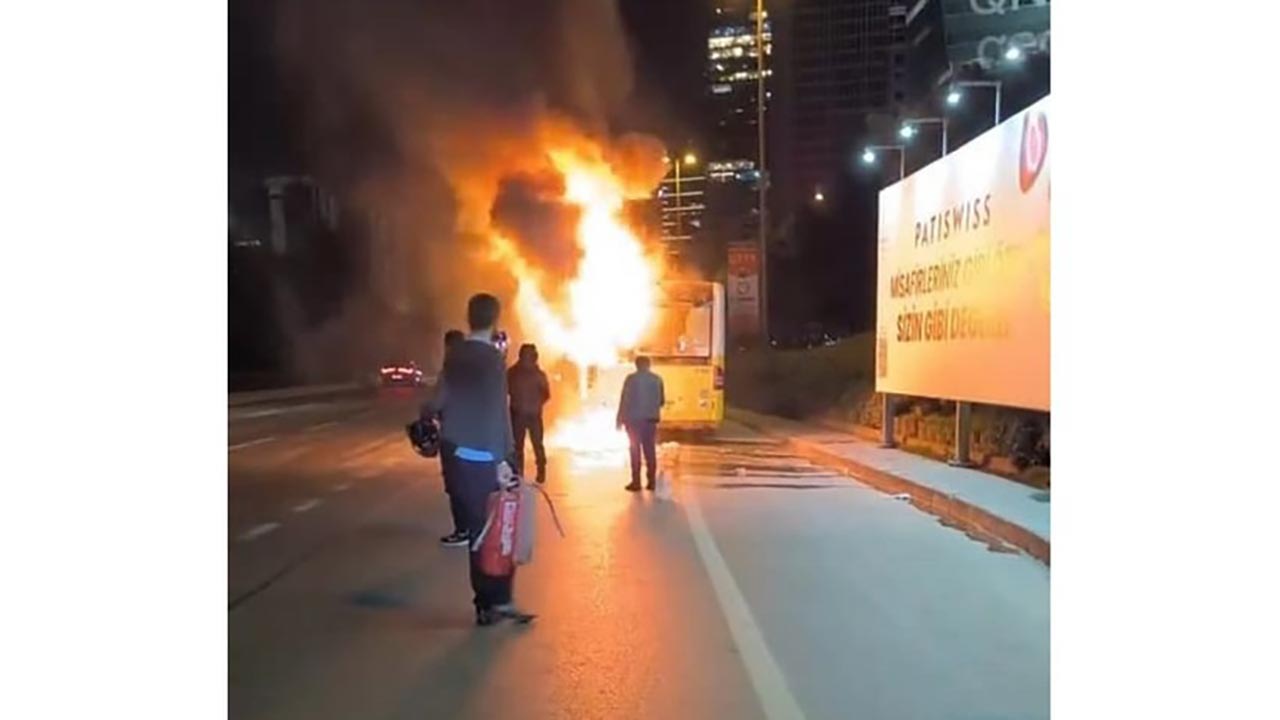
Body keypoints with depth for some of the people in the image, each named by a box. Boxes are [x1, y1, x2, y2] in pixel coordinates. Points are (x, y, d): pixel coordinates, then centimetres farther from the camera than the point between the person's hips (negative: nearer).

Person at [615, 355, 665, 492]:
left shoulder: (631, 379, -7)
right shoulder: (657, 379, 4)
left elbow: (624, 400, -9)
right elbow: (662, 400, 9)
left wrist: (620, 418, -3)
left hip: (634, 418, -3)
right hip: (651, 418, 3)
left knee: (635, 449, 1)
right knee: (650, 450, 9)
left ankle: (636, 482, -2)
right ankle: (651, 481, 8)